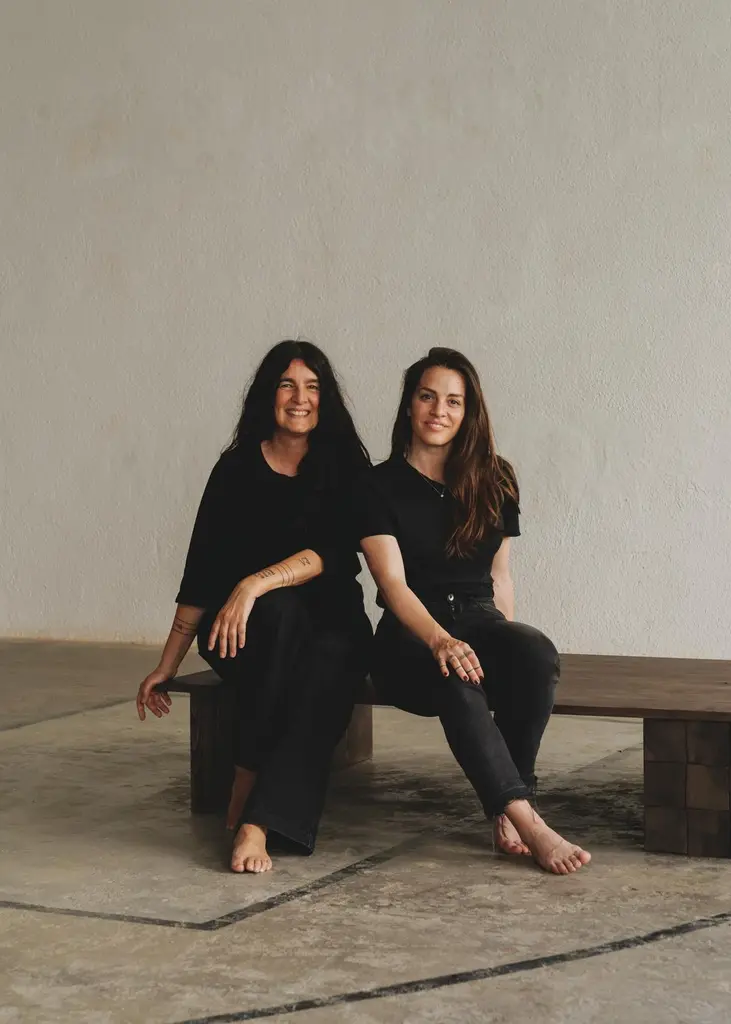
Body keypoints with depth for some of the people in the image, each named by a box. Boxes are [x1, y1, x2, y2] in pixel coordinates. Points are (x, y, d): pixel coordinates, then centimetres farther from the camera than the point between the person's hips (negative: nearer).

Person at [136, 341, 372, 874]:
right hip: (248, 634, 0)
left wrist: (256, 584, -31)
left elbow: (332, 552, -15)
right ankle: (244, 786, -30)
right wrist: (167, 667, 6)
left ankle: (257, 823, -39)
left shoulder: (344, 467, 1)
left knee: (331, 662, -35)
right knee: (280, 609, -35)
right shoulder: (237, 469, 4)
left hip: (331, 624, 0)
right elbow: (202, 572, 6)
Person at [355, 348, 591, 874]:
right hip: (410, 634, -3)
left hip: (479, 620, 4)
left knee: (538, 653, -32)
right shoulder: (379, 486, 1)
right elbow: (393, 583, -10)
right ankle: (528, 823, -36)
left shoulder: (493, 481, 14)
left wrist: (510, 645, 7)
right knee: (458, 681, -38)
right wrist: (440, 640, -27)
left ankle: (506, 806, -20)